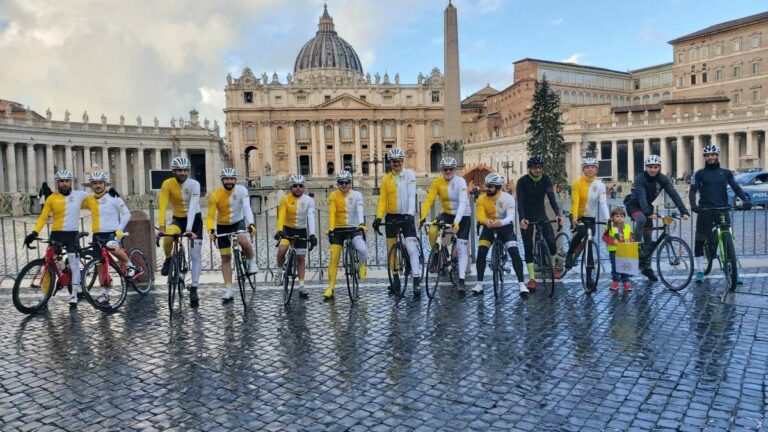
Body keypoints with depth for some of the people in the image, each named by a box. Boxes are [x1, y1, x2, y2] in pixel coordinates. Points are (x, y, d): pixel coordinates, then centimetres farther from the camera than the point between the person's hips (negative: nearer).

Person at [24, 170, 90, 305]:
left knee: (74, 265, -2)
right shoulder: (52, 198, -1)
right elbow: (43, 217, -5)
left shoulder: (79, 195, 2)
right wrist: (34, 232, -15)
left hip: (72, 234, 0)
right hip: (56, 234, 0)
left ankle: (73, 295, 8)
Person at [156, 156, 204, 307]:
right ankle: (168, 260, -3)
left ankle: (194, 289, 4)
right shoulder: (167, 184, -16)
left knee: (196, 255, -5)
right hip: (178, 219, 1)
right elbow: (162, 207, -23)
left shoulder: (194, 184, -20)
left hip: (195, 219, -1)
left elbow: (193, 207, -30)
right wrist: (161, 227, -35)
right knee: (167, 237, -33)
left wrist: (189, 229, -40)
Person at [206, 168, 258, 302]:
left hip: (238, 222, -1)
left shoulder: (241, 190, -18)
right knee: (225, 258, 2)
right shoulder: (215, 195, -18)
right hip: (222, 226, 1)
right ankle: (229, 290, 8)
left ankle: (251, 260, -4)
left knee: (243, 241, -34)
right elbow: (210, 217, -17)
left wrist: (251, 224, -45)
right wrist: (211, 230, -36)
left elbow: (247, 208, -30)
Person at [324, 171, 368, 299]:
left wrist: (361, 224, -35)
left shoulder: (357, 195, -3)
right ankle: (330, 288, -2)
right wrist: (331, 228, -27)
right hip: (338, 230, 1)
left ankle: (362, 265, 10)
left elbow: (360, 210, -18)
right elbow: (332, 213, -13)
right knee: (334, 259, -6)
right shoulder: (333, 196, -3)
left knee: (363, 250, -25)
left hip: (354, 228, 0)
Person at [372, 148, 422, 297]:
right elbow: (382, 200, 0)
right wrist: (378, 217, -12)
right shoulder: (386, 179, 4)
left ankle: (417, 282, -11)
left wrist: (410, 214, -25)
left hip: (406, 216, -4)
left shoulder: (409, 175, -4)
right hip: (391, 217, 4)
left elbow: (412, 196, -13)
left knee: (411, 248, -12)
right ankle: (396, 280, 21)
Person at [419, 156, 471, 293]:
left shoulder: (460, 182, -20)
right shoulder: (437, 182, -10)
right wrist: (423, 217, -30)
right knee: (432, 231, -26)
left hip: (463, 216, -3)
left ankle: (461, 280, -3)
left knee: (462, 249, -7)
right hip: (447, 214, 3)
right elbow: (429, 200, -15)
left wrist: (456, 221, -44)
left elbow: (463, 203, -31)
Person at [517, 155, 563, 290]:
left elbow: (551, 197, -21)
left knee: (552, 242, -13)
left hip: (541, 215, 2)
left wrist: (558, 214, -37)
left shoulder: (545, 179, -9)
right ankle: (532, 278, 5)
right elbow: (520, 202, -23)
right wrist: (522, 218, -39)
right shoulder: (522, 181, -15)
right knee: (528, 248, -2)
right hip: (527, 218, -1)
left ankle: (554, 265, 15)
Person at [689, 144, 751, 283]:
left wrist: (746, 199, -17)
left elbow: (736, 187, 1)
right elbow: (693, 190, -3)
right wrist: (693, 204, -23)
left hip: (722, 210, 1)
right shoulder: (699, 174, 6)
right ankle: (699, 270, 9)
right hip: (705, 210, -1)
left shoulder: (726, 173, 11)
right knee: (700, 240, 0)